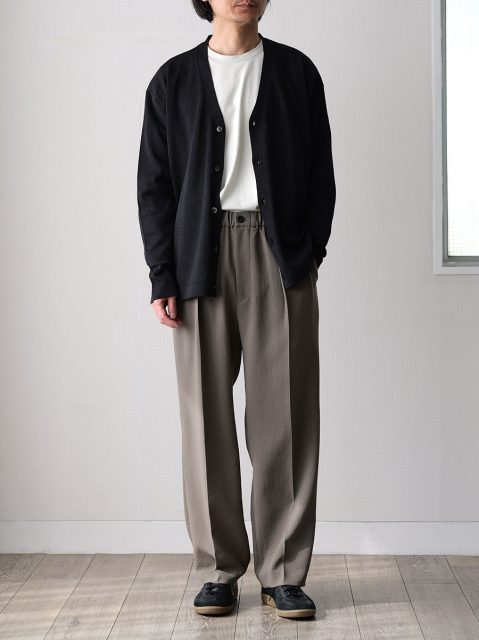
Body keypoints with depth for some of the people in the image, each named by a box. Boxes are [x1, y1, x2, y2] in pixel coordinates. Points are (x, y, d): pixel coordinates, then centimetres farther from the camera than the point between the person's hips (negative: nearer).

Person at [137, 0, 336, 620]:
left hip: (281, 255, 0)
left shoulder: (297, 71, 11)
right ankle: (219, 571, 13)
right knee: (206, 417, 1)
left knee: (284, 417, -2)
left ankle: (283, 573, 9)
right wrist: (163, 278, -2)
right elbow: (154, 186, 7)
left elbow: (320, 173, 9)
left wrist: (310, 253, -4)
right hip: (201, 256, 0)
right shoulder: (174, 80, 11)